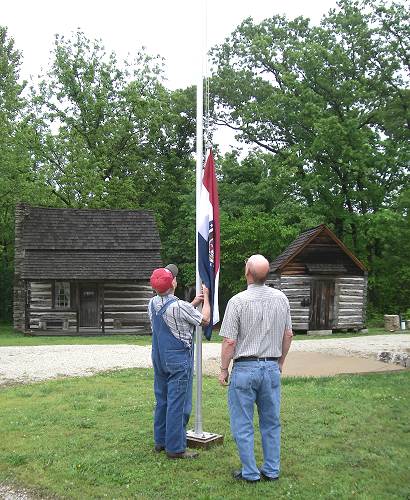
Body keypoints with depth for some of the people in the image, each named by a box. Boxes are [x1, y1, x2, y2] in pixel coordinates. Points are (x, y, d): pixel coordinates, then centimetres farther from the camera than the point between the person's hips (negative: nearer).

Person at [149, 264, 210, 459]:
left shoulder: (153, 304, 1)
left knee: (162, 400, 17)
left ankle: (160, 440, 27)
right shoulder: (179, 307, -21)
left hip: (159, 358, 8)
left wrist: (194, 303, 18)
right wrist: (206, 297, 8)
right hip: (179, 359, -8)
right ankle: (175, 448, 3)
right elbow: (204, 320, -6)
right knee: (178, 403, -2)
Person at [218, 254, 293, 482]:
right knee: (271, 422, 15)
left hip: (245, 368, -5)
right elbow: (288, 335, 9)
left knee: (243, 425, 7)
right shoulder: (281, 298, 2)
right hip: (272, 367, 5)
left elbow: (229, 342, -13)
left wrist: (224, 369, -1)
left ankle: (250, 473, 15)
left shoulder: (238, 301, -13)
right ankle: (272, 470, 23)